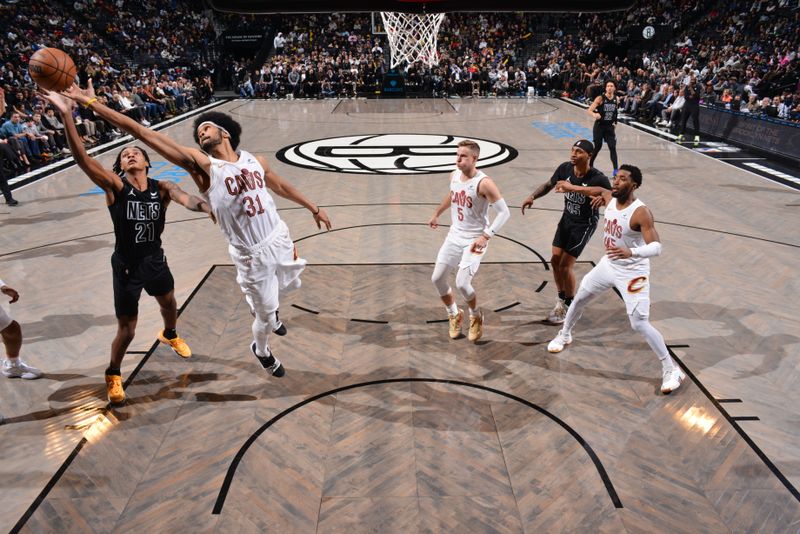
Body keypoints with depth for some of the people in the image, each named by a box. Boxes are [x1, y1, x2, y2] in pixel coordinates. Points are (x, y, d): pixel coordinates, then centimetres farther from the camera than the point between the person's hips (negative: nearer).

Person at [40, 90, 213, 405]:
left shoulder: (162, 188, -8)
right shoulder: (114, 186, -15)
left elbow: (186, 199, -29)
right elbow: (81, 158, -28)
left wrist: (210, 208, -51)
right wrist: (66, 115, -41)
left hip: (155, 259, 4)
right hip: (126, 266, -3)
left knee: (169, 304, 27)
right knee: (127, 329, 1)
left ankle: (169, 335, 62)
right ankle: (113, 374, 28)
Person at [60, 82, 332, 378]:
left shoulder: (255, 160, 1)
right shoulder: (202, 165, -13)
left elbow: (280, 185, 18)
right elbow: (145, 133, -18)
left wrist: (313, 207, 25)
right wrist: (92, 102, -21)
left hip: (280, 239, 5)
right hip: (251, 255, -4)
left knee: (287, 286, 27)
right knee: (266, 314, 8)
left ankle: (269, 312, 61)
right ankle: (261, 350, 41)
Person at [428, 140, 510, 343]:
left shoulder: (484, 183, -22)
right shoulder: (454, 175, -1)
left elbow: (504, 212, -22)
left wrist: (486, 236, -30)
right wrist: (437, 214, 32)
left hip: (473, 240, -7)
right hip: (454, 236, 7)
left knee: (462, 284, -14)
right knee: (437, 279, 6)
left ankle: (476, 317, 19)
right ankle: (454, 315, 30)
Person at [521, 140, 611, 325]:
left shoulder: (598, 179, -26)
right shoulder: (565, 168, -12)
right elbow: (549, 185, 6)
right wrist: (532, 196, -11)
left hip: (584, 224, -5)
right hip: (567, 218, 6)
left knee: (565, 265, -6)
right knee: (555, 260, 7)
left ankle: (570, 306, 16)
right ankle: (562, 298, 30)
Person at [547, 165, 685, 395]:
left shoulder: (641, 212, -27)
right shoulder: (610, 198, -6)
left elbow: (656, 247, -34)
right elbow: (600, 191, 20)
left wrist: (631, 252, -52)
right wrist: (572, 188, 25)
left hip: (632, 272, -7)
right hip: (609, 264, 8)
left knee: (640, 323, -11)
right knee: (580, 297, 19)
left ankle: (671, 370, 5)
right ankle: (564, 335, 45)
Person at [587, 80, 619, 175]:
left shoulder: (616, 99, 1)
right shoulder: (600, 98, -12)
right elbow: (589, 110, -18)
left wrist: (614, 122, 15)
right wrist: (594, 114, -38)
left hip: (609, 126, 3)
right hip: (599, 126, -3)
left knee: (612, 147, -5)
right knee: (598, 147, 4)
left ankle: (615, 170, -5)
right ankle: (590, 165, 27)